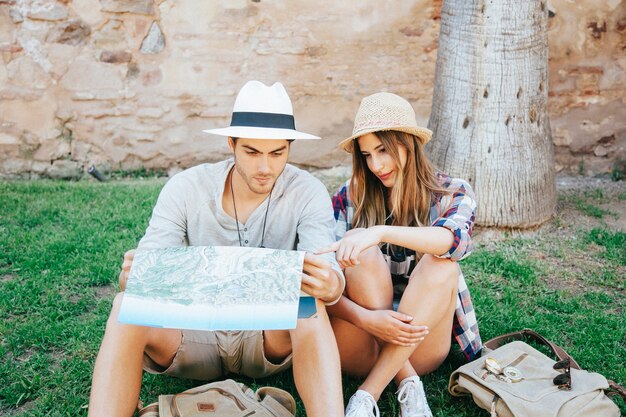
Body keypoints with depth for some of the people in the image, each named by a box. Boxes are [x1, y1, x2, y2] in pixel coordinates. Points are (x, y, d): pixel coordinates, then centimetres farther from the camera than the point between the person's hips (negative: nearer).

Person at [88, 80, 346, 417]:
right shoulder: (185, 188, -8)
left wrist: (330, 284, -46)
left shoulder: (307, 193, -10)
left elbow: (329, 273, -21)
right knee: (128, 306, -28)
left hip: (270, 338, -1)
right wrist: (133, 275, -38)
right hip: (194, 334, 1)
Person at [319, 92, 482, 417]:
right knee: (366, 256, -25)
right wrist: (366, 319, -28)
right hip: (359, 351, 0)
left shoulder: (453, 194, 0)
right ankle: (408, 384, -23)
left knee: (442, 263, -27)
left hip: (419, 348, 1)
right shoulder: (349, 198, -1)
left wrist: (382, 232, -42)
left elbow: (456, 239, -26)